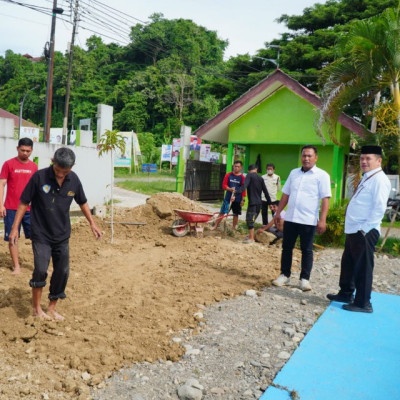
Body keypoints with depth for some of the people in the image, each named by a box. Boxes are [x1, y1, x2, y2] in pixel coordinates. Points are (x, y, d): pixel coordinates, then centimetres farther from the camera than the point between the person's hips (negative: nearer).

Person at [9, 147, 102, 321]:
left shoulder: (74, 180, -5)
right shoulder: (39, 177, -16)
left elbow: (82, 202, 10)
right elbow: (24, 202, -8)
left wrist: (92, 223, 9)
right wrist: (15, 227, -9)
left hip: (62, 235, 4)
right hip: (41, 235, -4)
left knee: (62, 272, 6)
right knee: (40, 270, -13)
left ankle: (52, 308, 26)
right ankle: (36, 308, 10)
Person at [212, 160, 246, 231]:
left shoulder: (242, 177, -3)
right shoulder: (228, 175, 2)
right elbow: (224, 185, 1)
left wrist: (243, 199, -5)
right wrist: (230, 189, -18)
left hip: (237, 199, -1)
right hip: (228, 197, 1)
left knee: (236, 214, 8)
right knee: (222, 212, 0)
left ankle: (233, 228, 21)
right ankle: (215, 226, 8)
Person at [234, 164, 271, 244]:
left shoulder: (249, 175, -4)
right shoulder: (260, 178, 14)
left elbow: (244, 186, -21)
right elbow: (265, 191, 14)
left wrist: (236, 193, -32)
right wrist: (270, 203, 18)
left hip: (253, 202, -7)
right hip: (259, 203, 7)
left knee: (250, 220, -1)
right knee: (250, 220, 18)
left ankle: (251, 238, 1)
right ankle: (251, 235, 25)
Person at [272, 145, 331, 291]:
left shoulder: (322, 175, -5)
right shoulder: (294, 173, 11)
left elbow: (325, 199, -10)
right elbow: (285, 194, 15)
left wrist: (322, 220, -16)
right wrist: (278, 212, 12)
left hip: (309, 220, -5)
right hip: (290, 218, 5)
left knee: (306, 250, 5)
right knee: (286, 248, 10)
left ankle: (305, 279, 15)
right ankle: (284, 275, 23)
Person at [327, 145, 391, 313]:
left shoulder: (379, 179, -14)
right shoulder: (366, 178, 17)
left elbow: (379, 208, -21)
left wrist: (365, 228, -21)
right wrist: (357, 228, 15)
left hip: (365, 232, -10)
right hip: (353, 230, 10)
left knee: (363, 267, -1)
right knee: (348, 263, 19)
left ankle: (363, 303, 11)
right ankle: (346, 293, 34)